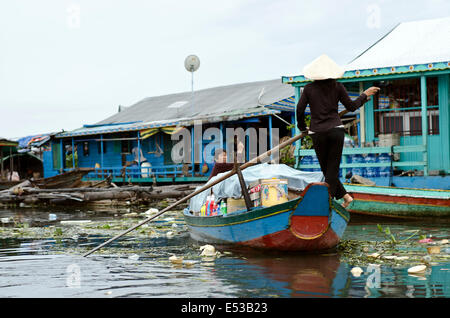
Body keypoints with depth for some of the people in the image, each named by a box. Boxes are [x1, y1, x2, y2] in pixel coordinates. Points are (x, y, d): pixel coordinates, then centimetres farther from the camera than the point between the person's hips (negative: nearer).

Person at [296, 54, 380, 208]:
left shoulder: (309, 88, 3)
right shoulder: (337, 86, 3)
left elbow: (300, 109, -1)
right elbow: (351, 106, 7)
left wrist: (302, 127, 15)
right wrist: (365, 95, 21)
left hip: (318, 133, 0)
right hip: (336, 130, 0)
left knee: (326, 168, 13)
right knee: (332, 168, 5)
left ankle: (344, 195, 5)